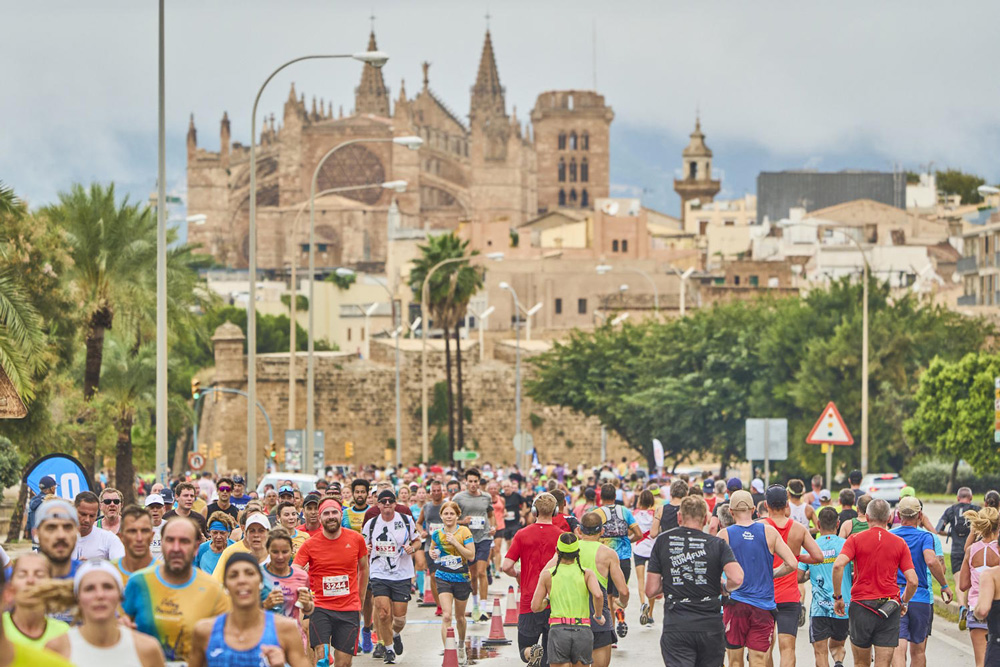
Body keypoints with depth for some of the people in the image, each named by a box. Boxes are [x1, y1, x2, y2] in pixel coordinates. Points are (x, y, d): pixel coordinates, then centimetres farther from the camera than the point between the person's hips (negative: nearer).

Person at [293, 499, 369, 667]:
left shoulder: (356, 539, 2)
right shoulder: (310, 544, -3)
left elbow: (364, 568, 18)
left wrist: (360, 600, 20)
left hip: (349, 609, 1)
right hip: (321, 607, -1)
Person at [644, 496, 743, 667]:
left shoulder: (662, 542, 3)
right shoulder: (717, 544, 1)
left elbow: (651, 590, 1)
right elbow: (737, 579, -13)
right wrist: (723, 586, 9)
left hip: (675, 628, -1)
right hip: (711, 626, 1)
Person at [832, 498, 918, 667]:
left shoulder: (856, 539, 0)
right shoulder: (899, 543, 4)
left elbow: (838, 565, -16)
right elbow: (912, 581, -1)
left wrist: (838, 597, -6)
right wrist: (904, 602, 17)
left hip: (861, 604, 0)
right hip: (890, 608, 0)